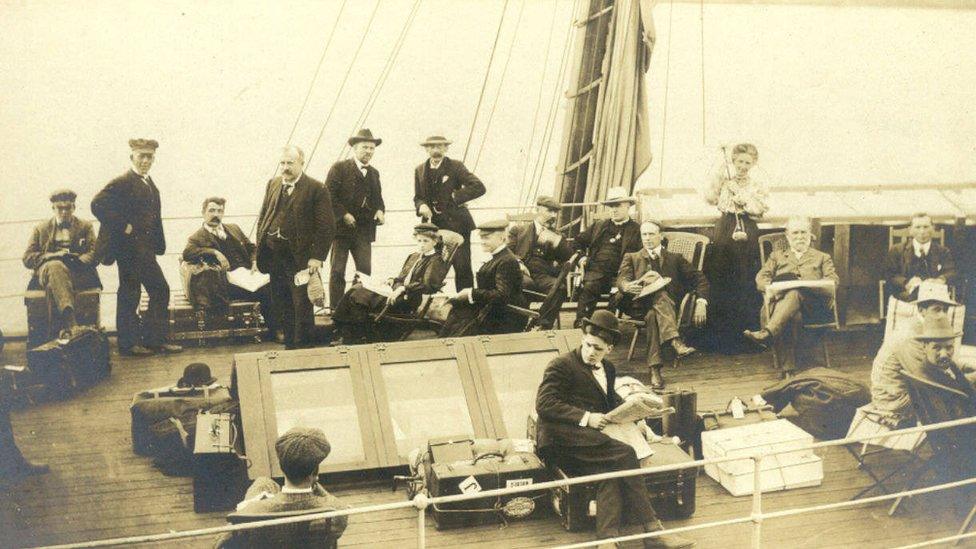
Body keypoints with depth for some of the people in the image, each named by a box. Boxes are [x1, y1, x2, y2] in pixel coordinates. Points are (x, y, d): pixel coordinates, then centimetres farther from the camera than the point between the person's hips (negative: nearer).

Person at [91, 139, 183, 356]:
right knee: (129, 293, -1)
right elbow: (98, 204, -22)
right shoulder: (122, 182, -10)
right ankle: (129, 343, 8)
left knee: (160, 290, 9)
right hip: (129, 247, -9)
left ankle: (155, 340, 16)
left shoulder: (150, 185, 16)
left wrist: (158, 245, 8)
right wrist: (123, 227, -19)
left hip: (145, 249, 9)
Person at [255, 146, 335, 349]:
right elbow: (263, 216, 16)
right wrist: (260, 248, 7)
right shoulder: (273, 184, 12)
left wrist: (317, 257, -16)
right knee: (280, 304, 13)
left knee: (302, 305, 0)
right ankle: (289, 345, 26)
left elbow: (326, 227, -10)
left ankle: (303, 347, 11)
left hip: (299, 256, -6)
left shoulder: (316, 189, -7)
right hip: (273, 254, 6)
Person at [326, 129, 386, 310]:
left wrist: (380, 211, 2)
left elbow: (378, 198, 24)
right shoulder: (339, 168, -2)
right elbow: (329, 196, -7)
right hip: (341, 227, -4)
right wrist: (344, 215, -15)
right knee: (337, 271, -1)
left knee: (366, 271, -2)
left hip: (364, 231, 4)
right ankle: (335, 309, 4)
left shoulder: (374, 173, 17)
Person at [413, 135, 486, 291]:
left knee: (462, 267, -5)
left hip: (456, 224, -3)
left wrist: (456, 197, -13)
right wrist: (421, 206, -4)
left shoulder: (455, 166, -3)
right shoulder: (420, 171, 10)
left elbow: (479, 187, -11)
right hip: (434, 225, 4)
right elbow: (418, 197, 18)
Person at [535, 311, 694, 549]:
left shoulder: (608, 369, 23)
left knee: (609, 471, -29)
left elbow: (611, 402, 36)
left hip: (590, 441, 7)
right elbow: (544, 404, -10)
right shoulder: (561, 365, 0)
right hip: (562, 438, -7)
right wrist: (585, 418, -15)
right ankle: (652, 530, -21)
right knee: (624, 454, -26)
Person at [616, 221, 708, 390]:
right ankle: (674, 341, -54)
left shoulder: (675, 258, 23)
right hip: (639, 305, -1)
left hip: (668, 304, 1)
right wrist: (627, 286, -23)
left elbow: (699, 279, 13)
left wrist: (701, 302, -6)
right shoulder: (631, 258, 23)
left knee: (653, 316, -37)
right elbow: (621, 280, 3)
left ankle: (655, 370, -46)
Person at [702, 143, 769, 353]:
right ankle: (722, 337, 7)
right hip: (724, 231, 1)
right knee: (721, 284, -1)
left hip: (748, 235, -1)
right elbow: (710, 198, -5)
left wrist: (742, 198, -12)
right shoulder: (724, 180, 11)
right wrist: (719, 172, -6)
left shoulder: (759, 186, 9)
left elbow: (761, 209, -2)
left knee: (747, 285, -2)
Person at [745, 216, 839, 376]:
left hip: (814, 304, -1)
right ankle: (788, 369, -49)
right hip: (782, 300, 1)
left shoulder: (822, 258, 28)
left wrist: (808, 285, -10)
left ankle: (768, 332, -58)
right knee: (793, 317, -38)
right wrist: (769, 287, -9)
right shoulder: (777, 256, 32)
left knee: (795, 293, -38)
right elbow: (761, 277, 17)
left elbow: (833, 280, 11)